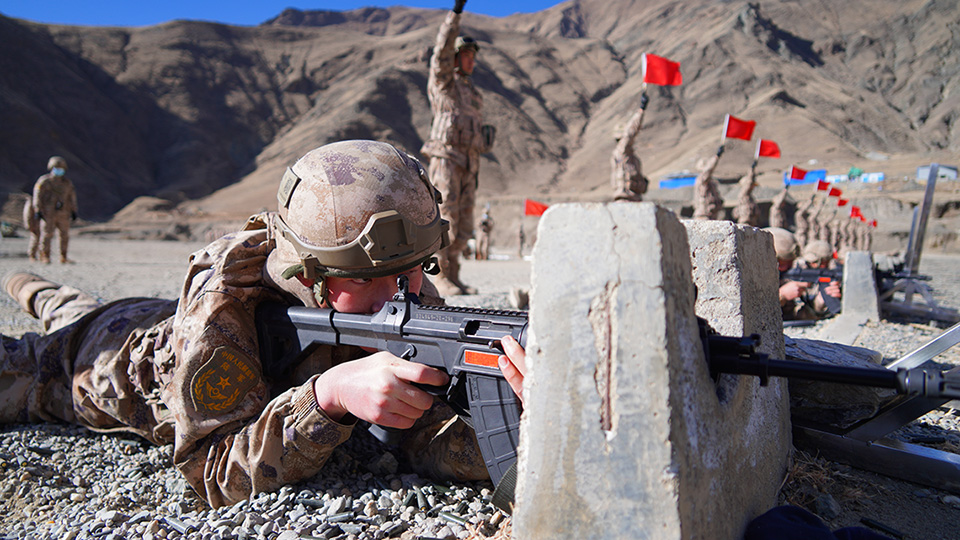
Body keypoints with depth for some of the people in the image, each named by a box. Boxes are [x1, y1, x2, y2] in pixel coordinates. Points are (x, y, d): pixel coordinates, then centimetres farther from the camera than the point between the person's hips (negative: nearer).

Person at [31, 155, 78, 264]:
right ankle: (44, 256, 2)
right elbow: (37, 196, -2)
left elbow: (72, 197, 15)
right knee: (47, 234, -6)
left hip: (63, 213, 4)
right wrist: (37, 210, -9)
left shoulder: (67, 182, 11)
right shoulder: (44, 181, 0)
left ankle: (63, 257, 9)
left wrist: (73, 211, 11)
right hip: (48, 214, -4)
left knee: (64, 235, 3)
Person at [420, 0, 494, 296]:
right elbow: (442, 49, -15)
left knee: (464, 226, 6)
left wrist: (474, 169, 21)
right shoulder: (442, 81, 4)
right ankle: (440, 278, -4)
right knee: (445, 220, -9)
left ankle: (453, 278, 13)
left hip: (467, 163, 7)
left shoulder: (469, 89, 25)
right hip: (446, 157, -7)